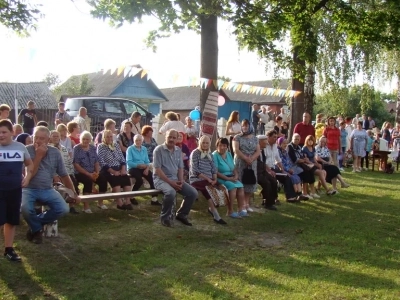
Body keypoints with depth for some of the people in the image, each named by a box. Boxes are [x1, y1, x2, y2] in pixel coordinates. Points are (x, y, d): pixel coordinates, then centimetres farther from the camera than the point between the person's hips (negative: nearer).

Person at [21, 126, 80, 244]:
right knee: (25, 208, -33)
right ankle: (37, 230, 2)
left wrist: (74, 194, 13)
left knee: (64, 209, -20)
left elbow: (64, 175, 9)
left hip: (47, 190, 3)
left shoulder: (55, 152, 1)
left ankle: (35, 224, 5)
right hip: (29, 189, -3)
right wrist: (38, 156, -19)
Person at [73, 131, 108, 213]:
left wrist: (97, 172, -8)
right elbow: (76, 165, -13)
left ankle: (100, 202, -1)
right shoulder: (76, 148, -7)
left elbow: (96, 162, 12)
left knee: (103, 179, -19)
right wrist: (88, 174, -18)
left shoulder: (93, 148, 10)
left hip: (92, 172, 5)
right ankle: (86, 206, -27)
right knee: (88, 180, -34)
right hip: (80, 173, -5)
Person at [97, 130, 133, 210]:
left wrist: (123, 169, -6)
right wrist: (113, 171, -19)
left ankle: (127, 202, -19)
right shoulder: (100, 147, -2)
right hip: (107, 170, -5)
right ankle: (119, 203, -27)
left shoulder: (116, 145, 14)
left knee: (126, 178, -21)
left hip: (119, 169, 5)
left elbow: (122, 159, 12)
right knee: (116, 179, -31)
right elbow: (102, 163, -12)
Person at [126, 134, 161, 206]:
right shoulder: (130, 149, -2)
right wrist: (139, 165, -22)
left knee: (152, 178, -20)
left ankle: (154, 199, -19)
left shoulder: (144, 149, 14)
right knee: (140, 180, -31)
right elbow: (129, 162, -12)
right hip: (133, 168, -5)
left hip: (143, 168, 5)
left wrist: (147, 168, -11)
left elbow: (147, 161, 10)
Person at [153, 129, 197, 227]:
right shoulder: (159, 149, -9)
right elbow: (157, 169, -14)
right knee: (171, 192, -36)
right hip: (161, 179, -6)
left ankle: (181, 214, 12)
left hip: (175, 179, 7)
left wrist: (181, 181, -4)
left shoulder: (178, 150, 11)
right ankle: (165, 217, -12)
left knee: (193, 192, -9)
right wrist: (170, 182, -19)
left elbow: (180, 168, 14)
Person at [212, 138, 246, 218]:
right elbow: (215, 172, -16)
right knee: (233, 187, -29)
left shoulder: (229, 154, 14)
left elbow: (234, 168, 15)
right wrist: (228, 178, -19)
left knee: (241, 187, -18)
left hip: (231, 177, 7)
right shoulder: (215, 155, -9)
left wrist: (236, 176, -7)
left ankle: (240, 210, -13)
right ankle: (230, 211, -22)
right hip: (220, 178, -7)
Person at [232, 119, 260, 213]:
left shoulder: (254, 138, 13)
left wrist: (251, 159, -14)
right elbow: (236, 150, -8)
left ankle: (247, 204, 8)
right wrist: (246, 158, -18)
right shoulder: (237, 137, 3)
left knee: (250, 183, 0)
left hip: (252, 164, 3)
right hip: (240, 163, -3)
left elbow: (258, 151, 4)